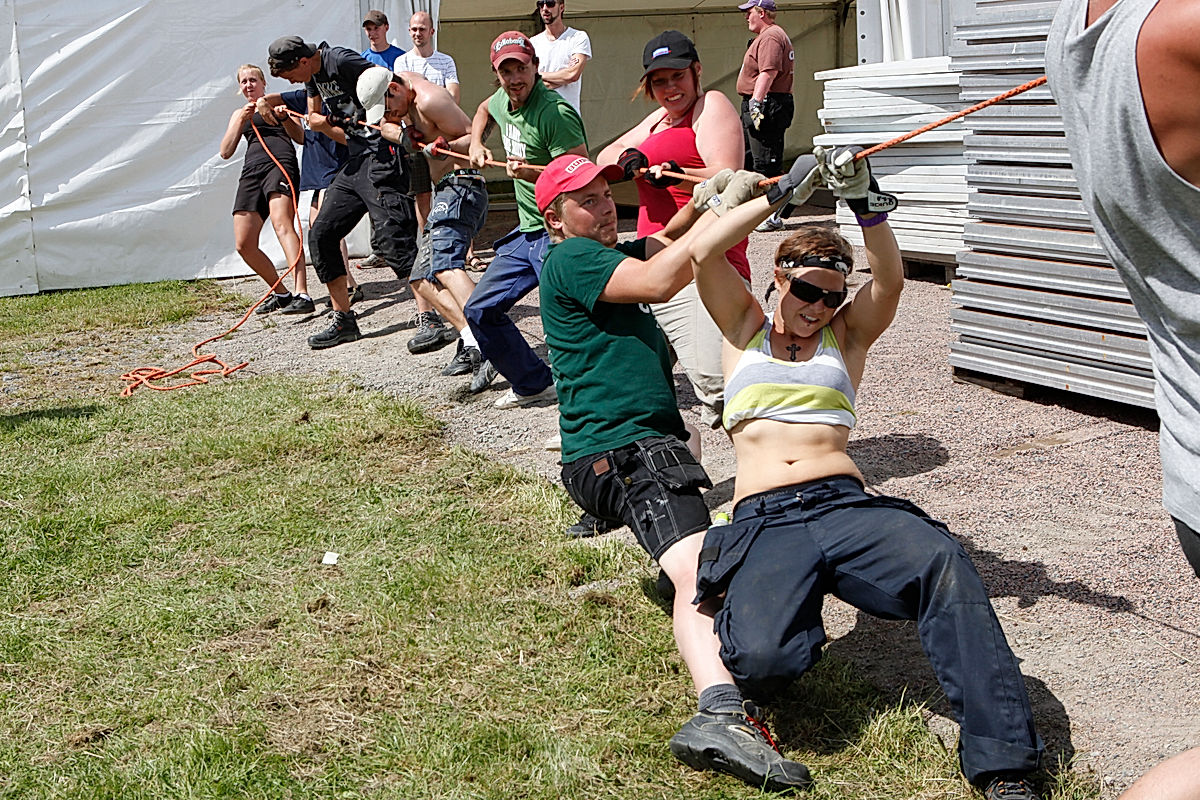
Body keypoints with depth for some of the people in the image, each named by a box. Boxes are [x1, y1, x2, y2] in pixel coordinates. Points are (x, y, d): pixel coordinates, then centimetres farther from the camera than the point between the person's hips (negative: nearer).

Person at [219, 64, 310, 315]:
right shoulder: (239, 114, 31)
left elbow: (300, 138, 8)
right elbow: (226, 151, 18)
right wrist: (242, 120, 5)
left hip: (281, 163, -5)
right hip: (252, 170, 5)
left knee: (281, 222, -31)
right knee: (244, 245, -7)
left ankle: (302, 294, -45)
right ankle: (280, 293, 13)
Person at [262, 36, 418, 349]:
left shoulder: (341, 61, -14)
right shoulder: (314, 75, 15)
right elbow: (314, 117, 29)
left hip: (381, 157, -10)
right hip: (356, 161, 10)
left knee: (394, 238, -17)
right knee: (320, 235, 8)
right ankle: (344, 321, 14)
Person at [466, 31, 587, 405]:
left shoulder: (555, 113, -20)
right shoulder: (503, 101, 6)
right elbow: (485, 110, 33)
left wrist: (532, 174, -33)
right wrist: (476, 144, 17)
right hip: (527, 232, 9)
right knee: (480, 310, 12)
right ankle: (534, 384, 23)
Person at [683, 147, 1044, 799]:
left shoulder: (846, 334, 23)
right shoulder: (746, 328, 21)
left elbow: (890, 278, 3)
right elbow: (702, 253, 4)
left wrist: (865, 202, -12)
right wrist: (782, 193, 4)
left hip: (845, 503, 2)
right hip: (763, 519, -2)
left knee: (943, 561, -33)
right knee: (761, 659, -32)